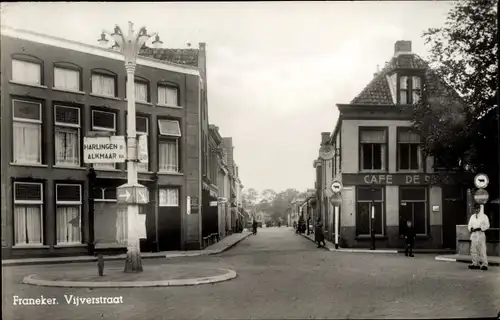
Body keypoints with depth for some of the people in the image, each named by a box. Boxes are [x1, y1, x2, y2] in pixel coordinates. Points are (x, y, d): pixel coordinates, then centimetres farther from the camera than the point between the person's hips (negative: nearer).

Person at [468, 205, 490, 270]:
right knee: (473, 250, 5)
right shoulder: (472, 217, 16)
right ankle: (476, 264, 13)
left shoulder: (484, 216, 1)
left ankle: (484, 264, -6)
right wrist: (471, 229, -3)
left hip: (481, 234, -5)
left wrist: (480, 228, -15)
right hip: (473, 234, 5)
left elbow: (487, 225, -4)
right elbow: (470, 225, 18)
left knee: (482, 250, -9)